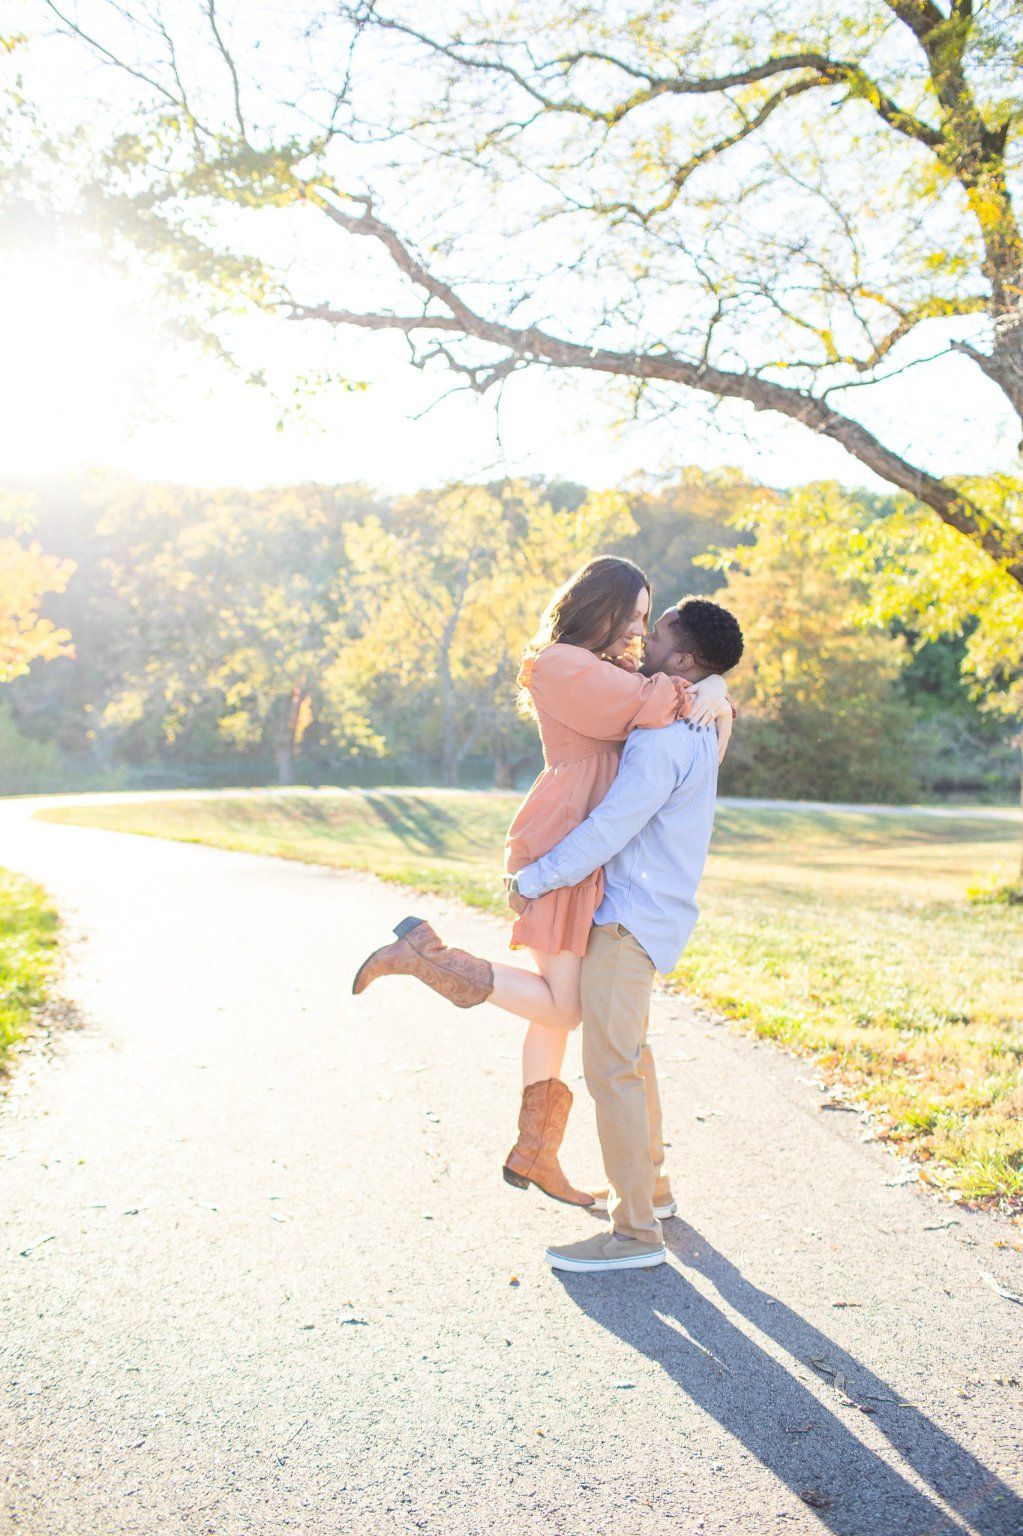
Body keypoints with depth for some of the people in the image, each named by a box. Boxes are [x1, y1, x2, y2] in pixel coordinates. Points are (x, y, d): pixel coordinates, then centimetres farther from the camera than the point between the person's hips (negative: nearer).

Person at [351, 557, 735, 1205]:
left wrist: (717, 693, 2)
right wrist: (702, 686, -5)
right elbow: (647, 704, -21)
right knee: (563, 1007, -5)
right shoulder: (560, 663, -10)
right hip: (561, 847, -10)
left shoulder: (603, 669, 20)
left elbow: (696, 685, 23)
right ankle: (422, 953, -1)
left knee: (559, 1006, 14)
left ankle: (535, 1154, 23)